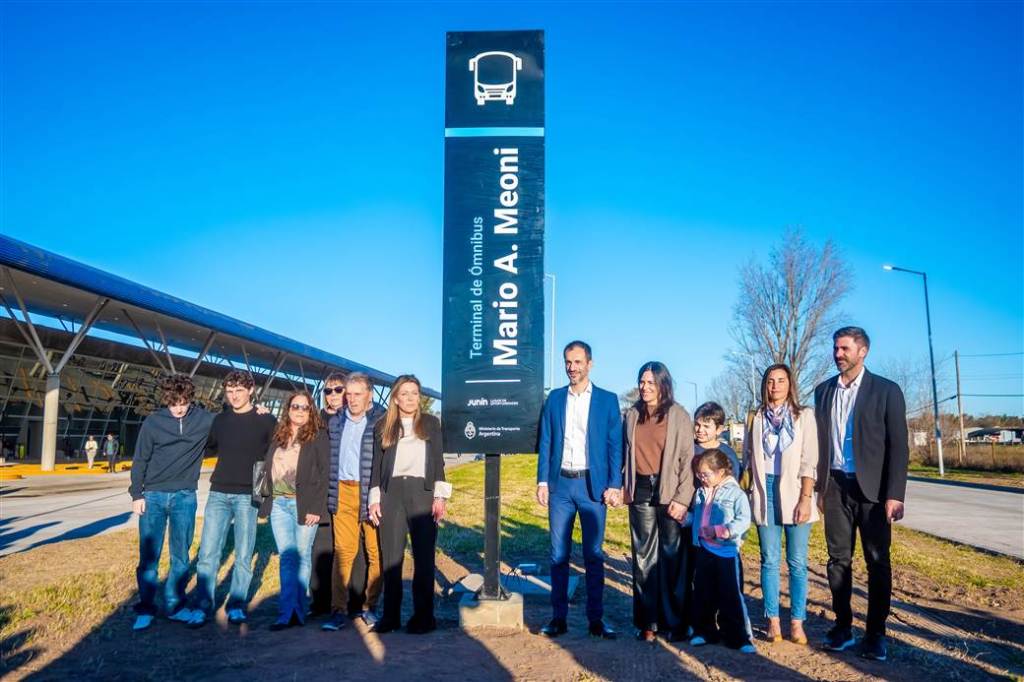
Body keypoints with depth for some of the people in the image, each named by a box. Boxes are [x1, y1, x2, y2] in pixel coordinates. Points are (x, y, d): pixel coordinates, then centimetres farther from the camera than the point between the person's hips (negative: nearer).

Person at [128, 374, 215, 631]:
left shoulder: (204, 419, -2)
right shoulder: (153, 422, -4)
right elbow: (140, 461, 1)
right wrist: (136, 495, -3)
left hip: (185, 497, 1)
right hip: (153, 496, -1)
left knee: (181, 555, 7)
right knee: (149, 555, 3)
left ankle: (175, 605, 19)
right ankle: (146, 608, 15)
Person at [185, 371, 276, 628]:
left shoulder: (266, 421, -1)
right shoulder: (219, 420, 9)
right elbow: (208, 449, 22)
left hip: (248, 497, -2)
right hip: (218, 494, 2)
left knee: (243, 556, 4)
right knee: (208, 554, 0)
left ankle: (237, 605, 18)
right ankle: (202, 607, 12)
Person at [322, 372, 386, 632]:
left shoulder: (381, 421, -3)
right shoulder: (336, 422, 14)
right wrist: (331, 493, 14)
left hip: (372, 493, -4)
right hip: (343, 492, 4)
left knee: (375, 552, 2)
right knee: (343, 551, 2)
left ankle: (370, 606, 16)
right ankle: (338, 611, 6)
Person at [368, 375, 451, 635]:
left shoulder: (431, 423, 10)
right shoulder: (382, 426, 12)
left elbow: (438, 460, 5)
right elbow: (376, 465, 11)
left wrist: (440, 496, -3)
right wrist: (374, 499, 3)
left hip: (421, 492, -1)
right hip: (391, 493, 1)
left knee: (423, 556, -1)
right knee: (390, 556, 3)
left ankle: (423, 616, 6)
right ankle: (390, 615, 11)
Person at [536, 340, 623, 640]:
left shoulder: (607, 399, 3)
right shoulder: (554, 398, 8)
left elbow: (615, 445, 0)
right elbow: (545, 443, 7)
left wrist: (614, 485, -7)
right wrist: (542, 481, 0)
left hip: (593, 484, -2)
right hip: (560, 483, 2)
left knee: (593, 555, 6)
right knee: (558, 554, 6)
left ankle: (596, 618, 15)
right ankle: (558, 617, 15)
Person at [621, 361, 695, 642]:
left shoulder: (678, 416, -2)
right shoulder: (632, 415, 10)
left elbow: (688, 459, -6)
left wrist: (682, 499, -12)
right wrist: (624, 486, 4)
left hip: (669, 492, -3)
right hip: (640, 492, 4)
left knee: (673, 558, 1)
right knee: (643, 556, 7)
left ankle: (675, 622, 13)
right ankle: (647, 621, 16)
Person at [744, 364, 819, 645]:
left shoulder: (804, 416, 1)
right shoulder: (756, 417, 9)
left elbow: (809, 462, -4)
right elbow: (748, 457, 12)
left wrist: (805, 498, -11)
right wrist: (749, 493, 5)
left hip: (794, 494, -2)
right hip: (765, 493, 2)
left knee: (797, 562, 2)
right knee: (770, 560, 5)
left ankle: (797, 621, 11)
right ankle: (773, 620, 13)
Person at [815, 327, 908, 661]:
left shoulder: (886, 390, -4)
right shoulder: (823, 391, 8)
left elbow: (898, 446, -6)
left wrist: (895, 495, -13)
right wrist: (821, 486, 10)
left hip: (872, 487, -3)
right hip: (836, 486, 3)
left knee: (877, 562, 5)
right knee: (838, 559, 8)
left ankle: (875, 633, 16)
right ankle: (842, 626, 19)